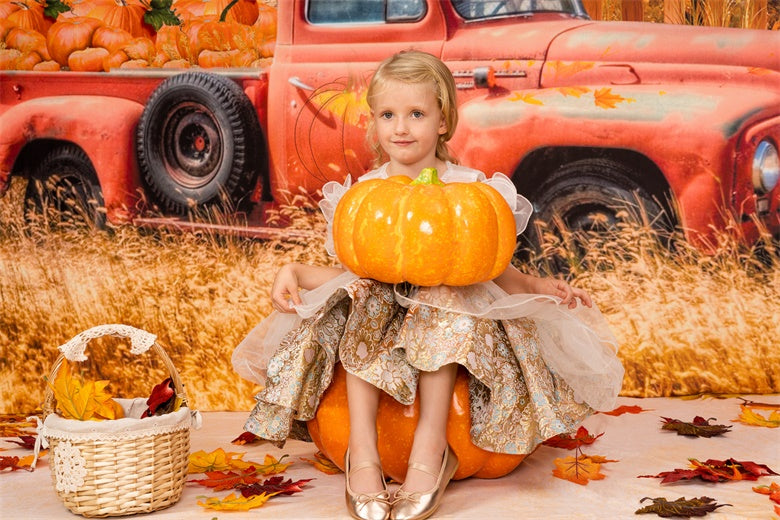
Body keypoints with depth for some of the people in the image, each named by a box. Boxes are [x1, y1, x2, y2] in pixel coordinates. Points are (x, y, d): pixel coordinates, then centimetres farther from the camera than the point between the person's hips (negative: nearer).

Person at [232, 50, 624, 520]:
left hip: (450, 308, -2)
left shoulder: (470, 190, 0)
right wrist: (294, 272, -7)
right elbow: (351, 273, 9)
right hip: (379, 310, 2)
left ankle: (431, 447, -33)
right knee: (359, 300, -30)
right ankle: (363, 450, -32)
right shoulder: (362, 194, 6)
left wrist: (537, 285, -13)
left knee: (444, 302, -34)